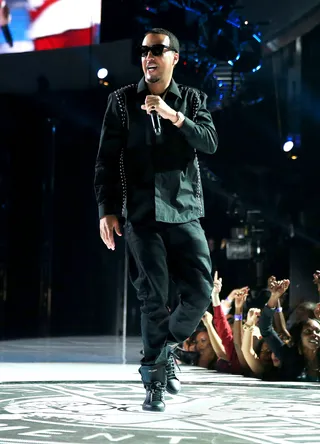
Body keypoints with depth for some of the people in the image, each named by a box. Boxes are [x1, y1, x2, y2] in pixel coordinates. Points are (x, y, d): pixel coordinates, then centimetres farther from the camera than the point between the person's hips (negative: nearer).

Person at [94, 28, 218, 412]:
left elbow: (210, 142, -4)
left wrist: (173, 116, -18)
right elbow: (107, 160, 3)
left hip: (185, 212, 2)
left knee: (200, 292, -3)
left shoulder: (192, 99, 11)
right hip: (143, 214, -2)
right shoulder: (123, 100, 6)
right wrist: (107, 209, -5)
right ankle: (154, 381, 4)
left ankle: (166, 347, 24)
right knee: (154, 297, -6)